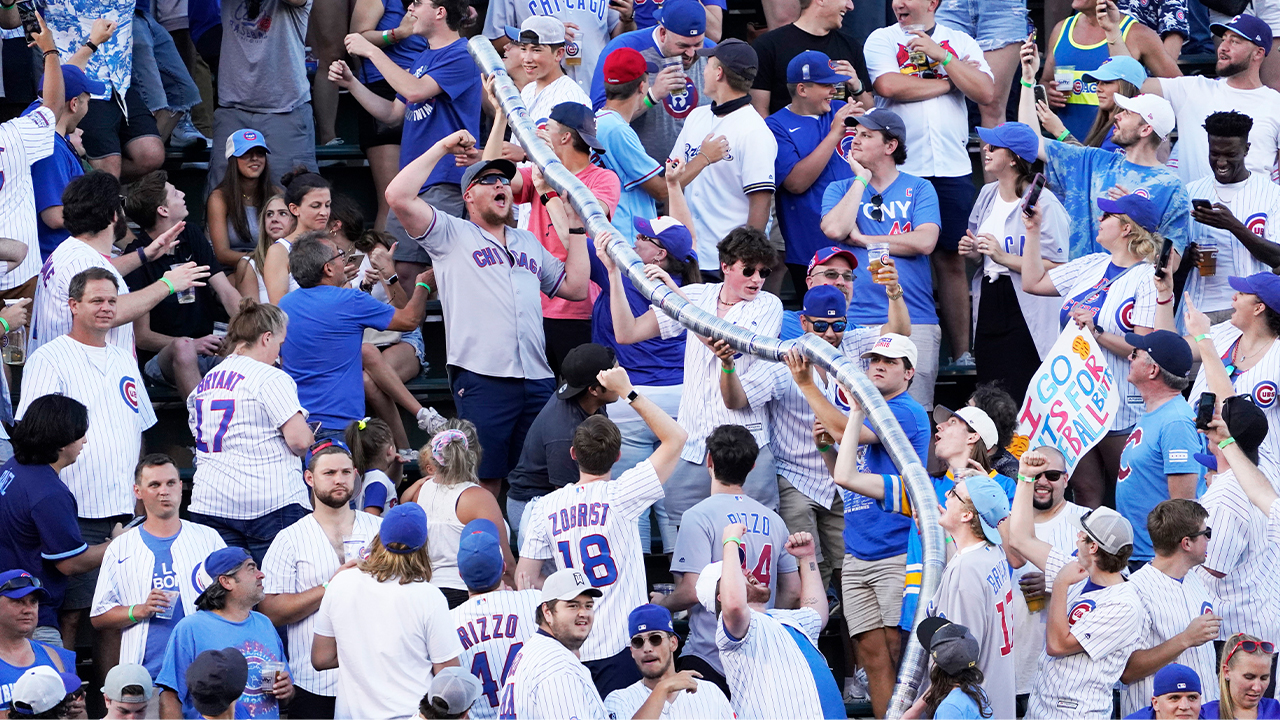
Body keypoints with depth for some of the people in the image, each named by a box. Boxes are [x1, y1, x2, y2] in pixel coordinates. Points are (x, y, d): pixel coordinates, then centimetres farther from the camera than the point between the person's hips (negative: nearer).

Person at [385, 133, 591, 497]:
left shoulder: (529, 243, 25)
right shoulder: (452, 235, 8)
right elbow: (399, 197, -5)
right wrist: (442, 148, -1)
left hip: (537, 380, 5)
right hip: (482, 379, -5)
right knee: (484, 483, -7)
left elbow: (575, 287, 21)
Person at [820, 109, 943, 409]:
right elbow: (834, 228, -7)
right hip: (855, 319, 1)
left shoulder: (919, 189, 9)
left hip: (914, 319, -1)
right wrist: (862, 179, 0)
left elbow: (925, 241, -7)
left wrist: (864, 239, -3)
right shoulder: (840, 190, 14)